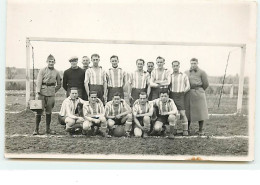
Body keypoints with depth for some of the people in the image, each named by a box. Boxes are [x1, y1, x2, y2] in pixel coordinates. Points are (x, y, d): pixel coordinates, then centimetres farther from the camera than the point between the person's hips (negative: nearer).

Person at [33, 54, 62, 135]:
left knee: (49, 112, 7)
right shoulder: (42, 71, 1)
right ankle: (36, 129, 4)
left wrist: (54, 91, 8)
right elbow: (38, 82, -6)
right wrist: (37, 93, -15)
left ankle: (48, 129, 15)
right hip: (42, 93, -2)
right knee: (39, 111, -2)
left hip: (51, 93, 2)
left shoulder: (56, 72, 9)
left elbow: (59, 84, 19)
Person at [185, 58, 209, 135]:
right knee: (187, 112, 7)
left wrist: (199, 90, 9)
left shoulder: (201, 72, -2)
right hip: (188, 94, 4)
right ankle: (187, 129, 16)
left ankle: (200, 130, 7)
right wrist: (188, 91, 12)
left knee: (200, 111, -1)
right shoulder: (186, 73, 12)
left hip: (198, 94, -4)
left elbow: (206, 84, -1)